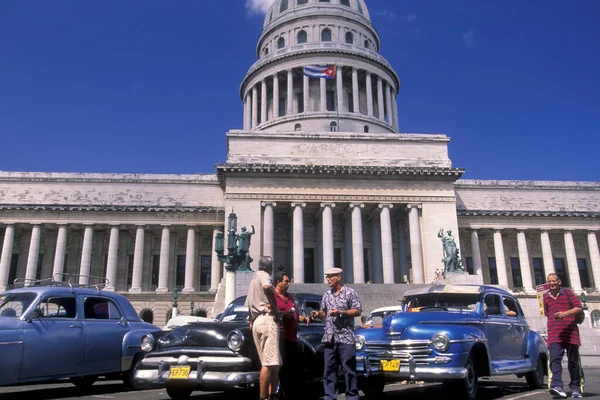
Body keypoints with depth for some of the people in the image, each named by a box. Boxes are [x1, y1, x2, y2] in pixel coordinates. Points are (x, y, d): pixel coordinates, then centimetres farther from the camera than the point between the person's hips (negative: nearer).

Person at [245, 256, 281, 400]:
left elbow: (248, 305, 31)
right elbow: (267, 287, -28)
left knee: (274, 362, 13)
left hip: (257, 321, 10)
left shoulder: (253, 279, 26)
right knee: (269, 363, -12)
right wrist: (274, 303, -16)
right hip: (267, 319, -10)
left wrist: (251, 322, 33)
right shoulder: (264, 275, -3)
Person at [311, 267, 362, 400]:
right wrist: (318, 314, -2)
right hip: (329, 338, 5)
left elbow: (358, 311, -3)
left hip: (346, 337, -5)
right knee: (329, 369, 6)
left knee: (349, 368, -2)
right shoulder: (326, 295, 16)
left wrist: (340, 312, -14)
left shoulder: (350, 293, 1)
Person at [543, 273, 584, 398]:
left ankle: (575, 388, 18)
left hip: (570, 332, -2)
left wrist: (565, 313, -21)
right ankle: (557, 386, -26)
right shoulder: (546, 296, 14)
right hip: (554, 334, 2)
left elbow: (579, 308, -7)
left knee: (573, 361, 6)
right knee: (555, 359, -16)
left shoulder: (567, 292, 2)